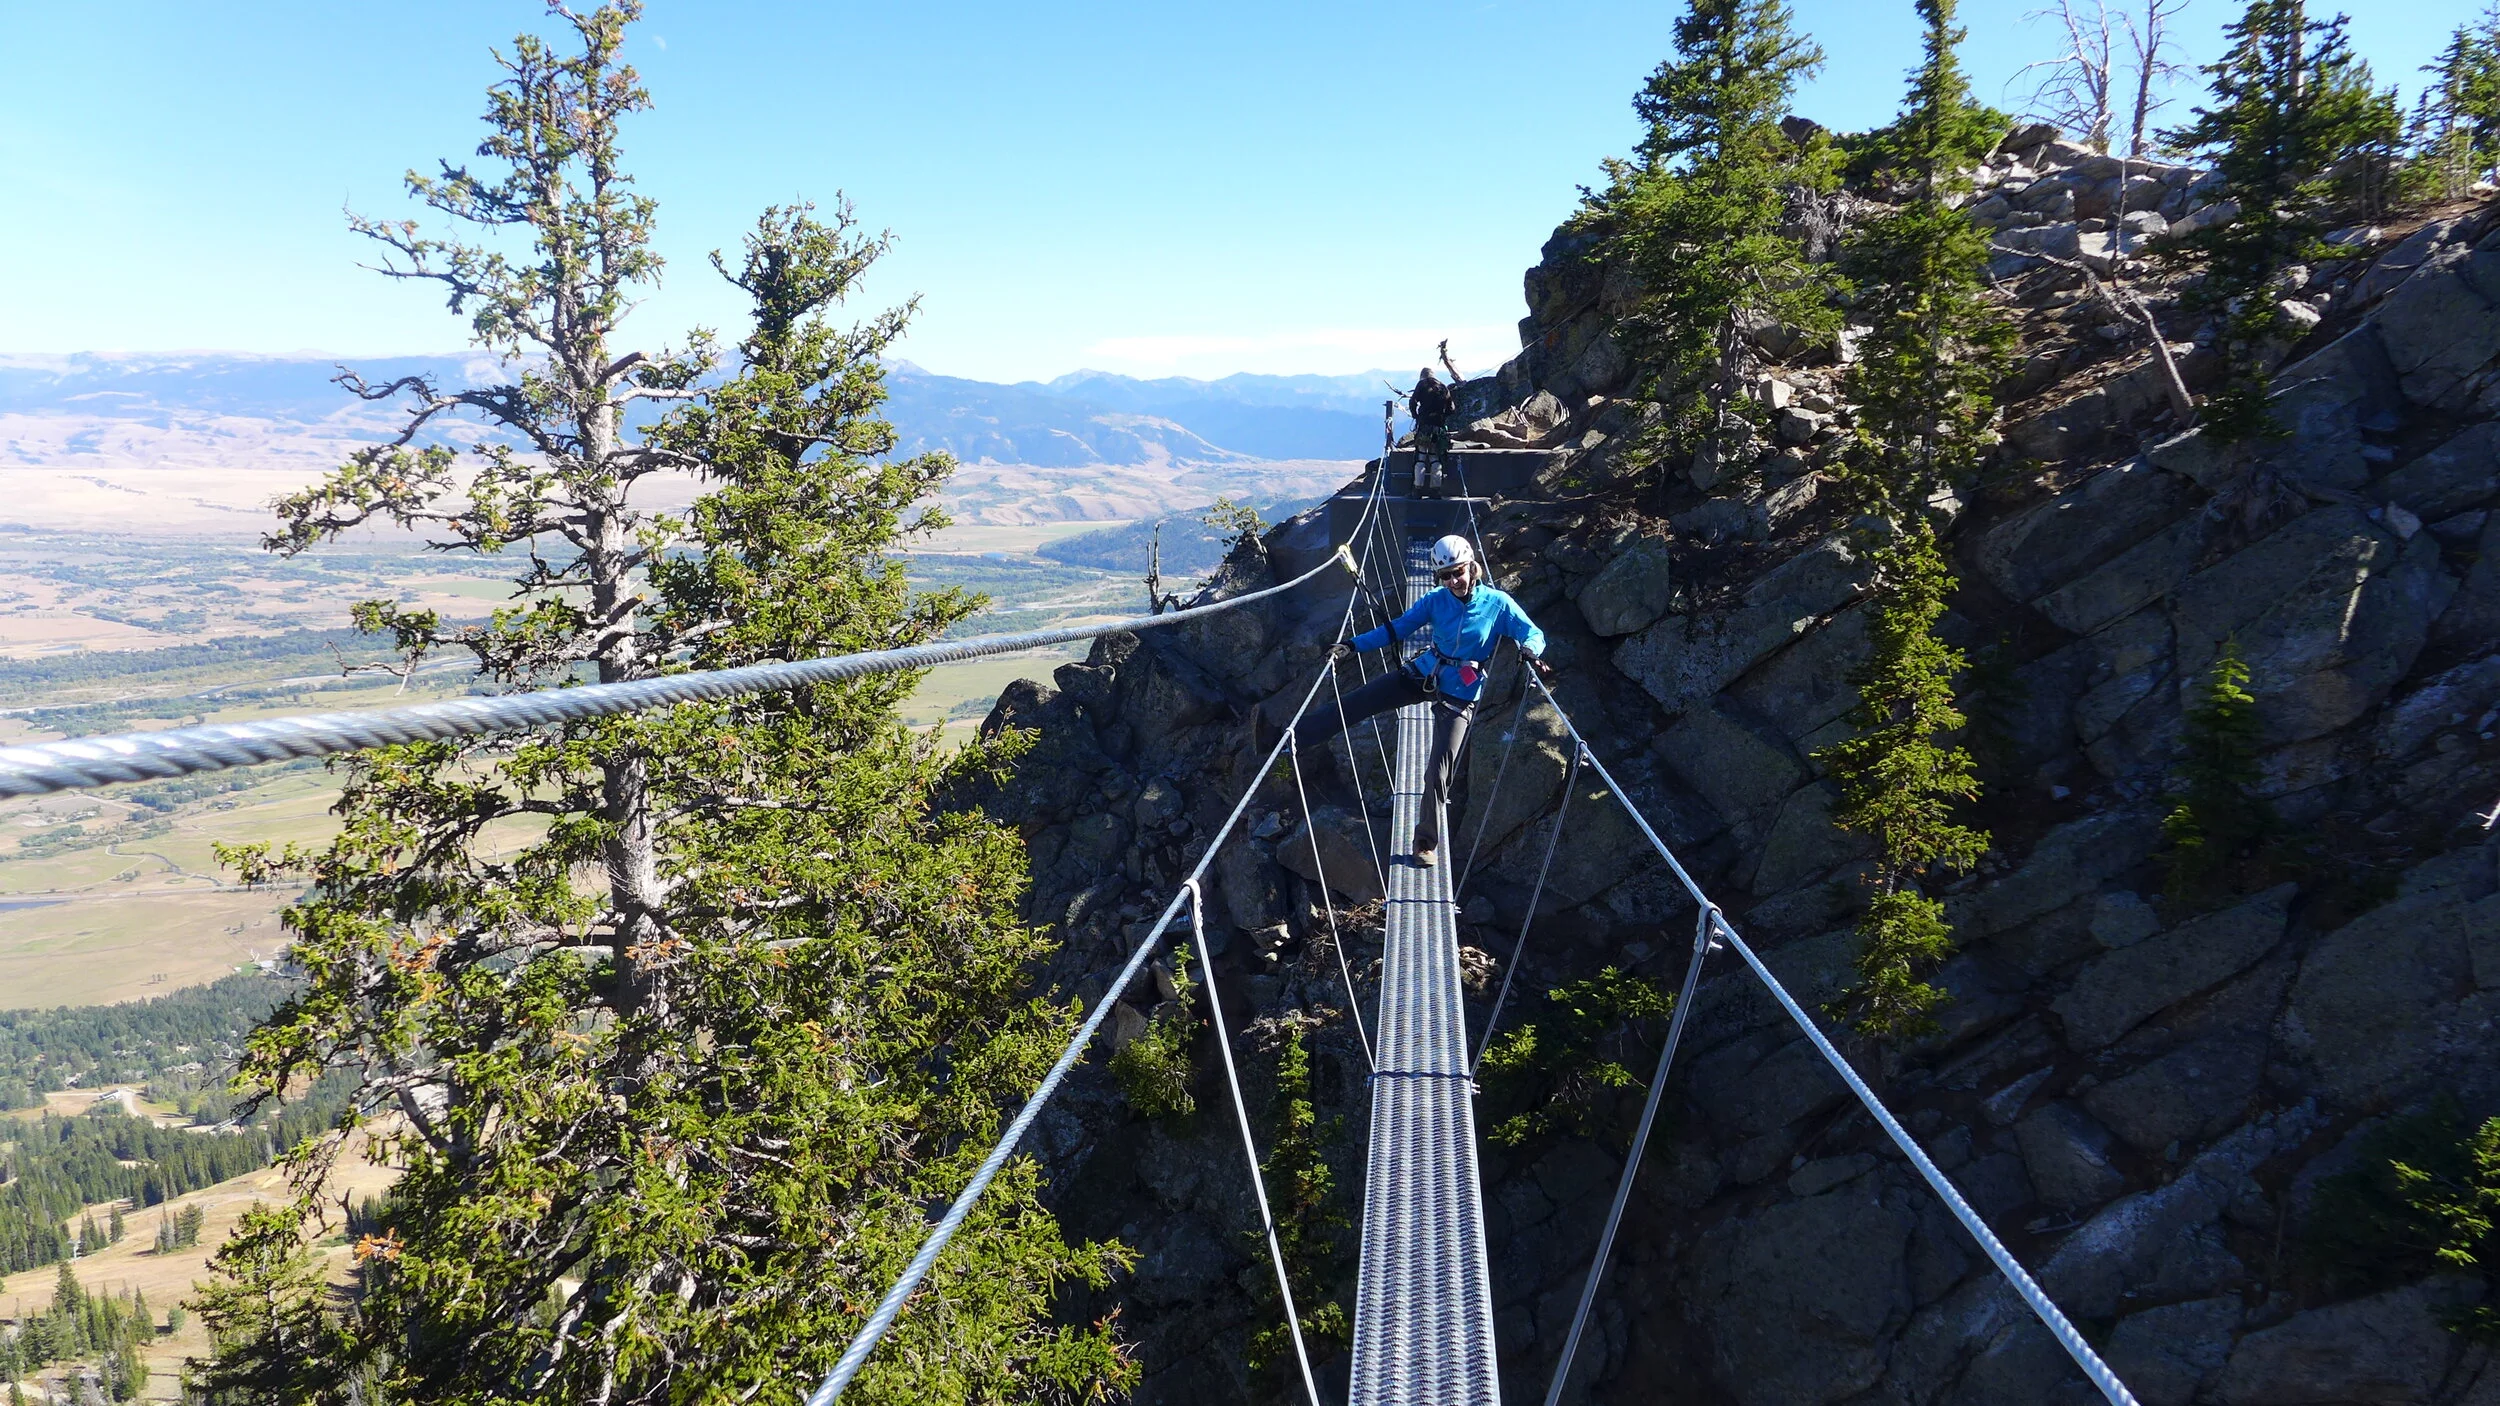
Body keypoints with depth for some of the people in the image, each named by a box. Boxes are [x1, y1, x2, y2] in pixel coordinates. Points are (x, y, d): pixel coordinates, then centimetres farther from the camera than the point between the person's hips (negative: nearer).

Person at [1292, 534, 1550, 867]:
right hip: (1423, 675, 3)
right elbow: (1398, 628, 0)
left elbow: (1534, 634, -8)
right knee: (1356, 703, -4)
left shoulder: (1498, 603, -11)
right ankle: (1294, 734, 9)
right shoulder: (1436, 600, -4)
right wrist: (1352, 646, -9)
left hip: (1459, 695, -3)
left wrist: (1530, 651, -33)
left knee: (1438, 771, -7)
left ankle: (1427, 843, 10)